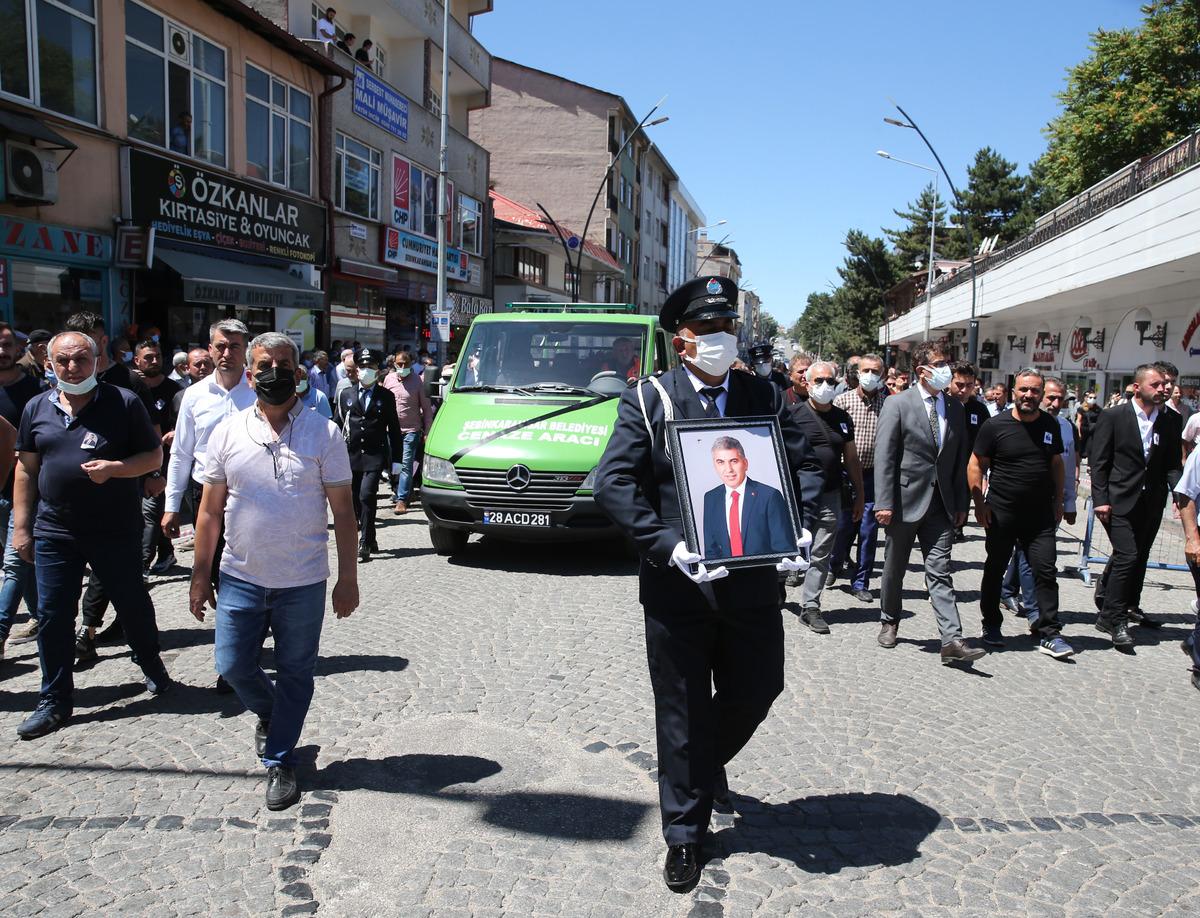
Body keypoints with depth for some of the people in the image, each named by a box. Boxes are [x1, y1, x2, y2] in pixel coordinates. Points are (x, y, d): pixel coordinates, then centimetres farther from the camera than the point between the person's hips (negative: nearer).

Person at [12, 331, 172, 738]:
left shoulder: (124, 403, -5)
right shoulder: (37, 408, 6)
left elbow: (154, 456, -2)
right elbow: (26, 469, 12)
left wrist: (114, 468, -21)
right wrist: (21, 527, 9)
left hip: (117, 532, -3)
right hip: (54, 533, 3)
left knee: (133, 606, 11)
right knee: (53, 617, 7)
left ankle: (152, 666, 36)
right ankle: (54, 702, 20)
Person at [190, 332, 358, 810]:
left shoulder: (323, 434, -4)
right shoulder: (228, 432, 2)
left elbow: (343, 510, -2)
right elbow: (210, 510, 7)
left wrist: (348, 579, -4)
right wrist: (200, 574, 5)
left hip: (303, 582, -2)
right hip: (241, 577, 2)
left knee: (295, 673, 7)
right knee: (232, 665, 7)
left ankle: (280, 761, 25)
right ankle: (269, 712, 39)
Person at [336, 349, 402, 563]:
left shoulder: (386, 396, 7)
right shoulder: (346, 395, 11)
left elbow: (394, 428, 8)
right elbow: (339, 425, 13)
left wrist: (396, 457, 3)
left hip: (375, 455, -3)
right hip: (352, 455, 3)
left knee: (366, 496, -16)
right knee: (354, 500, 6)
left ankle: (365, 545, -12)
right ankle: (370, 540, 22)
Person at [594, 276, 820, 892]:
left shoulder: (766, 397, 8)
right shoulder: (647, 400, -3)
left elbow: (805, 467, 9)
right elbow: (612, 482, -11)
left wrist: (794, 530, -9)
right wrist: (668, 545, -22)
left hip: (754, 580, 3)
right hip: (678, 582, -3)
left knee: (757, 690, 15)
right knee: (682, 710, 8)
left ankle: (709, 763, 48)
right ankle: (684, 835, 28)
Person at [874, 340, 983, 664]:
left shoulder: (955, 408, 8)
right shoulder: (897, 403, -6)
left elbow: (960, 459, 11)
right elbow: (884, 456, -10)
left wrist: (960, 503, 7)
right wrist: (884, 503, -15)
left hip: (941, 504, 3)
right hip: (905, 500, -3)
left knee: (940, 573, -1)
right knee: (894, 568, 12)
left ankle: (952, 640, -4)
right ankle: (889, 622, 32)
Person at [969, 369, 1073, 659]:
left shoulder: (1051, 425, 6)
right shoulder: (996, 425, -6)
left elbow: (1057, 464, 16)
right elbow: (976, 465, -3)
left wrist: (1058, 502, 12)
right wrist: (979, 503, -9)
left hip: (1040, 513, 3)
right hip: (1001, 513, -2)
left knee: (1046, 571, -2)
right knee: (995, 569, 10)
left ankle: (1049, 634, 5)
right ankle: (991, 625, 25)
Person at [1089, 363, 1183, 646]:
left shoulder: (1171, 420, 5)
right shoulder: (1112, 416, -8)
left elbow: (1172, 463, 9)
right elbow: (1097, 462, -7)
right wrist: (1100, 500, -12)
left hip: (1152, 503, 5)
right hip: (1119, 501, -5)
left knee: (1139, 557, 17)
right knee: (1128, 556, -12)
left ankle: (1129, 606, 38)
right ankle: (1112, 618, 0)